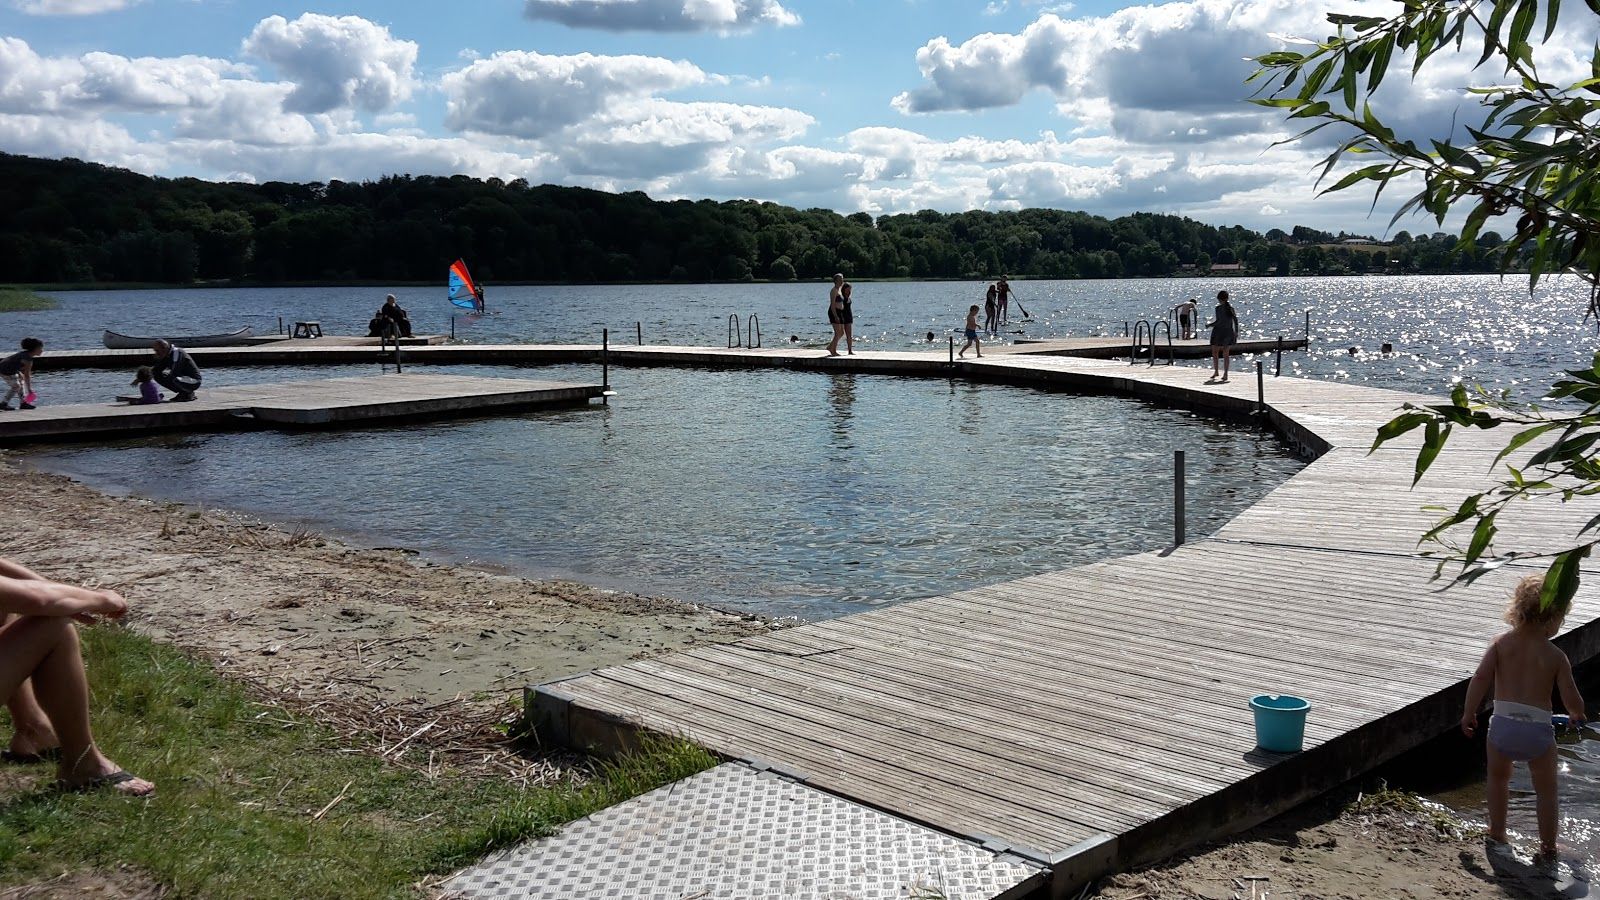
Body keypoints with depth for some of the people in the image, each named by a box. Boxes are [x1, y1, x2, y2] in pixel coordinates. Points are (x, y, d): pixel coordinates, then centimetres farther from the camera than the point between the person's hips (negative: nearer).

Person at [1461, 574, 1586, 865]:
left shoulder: (1501, 643, 2)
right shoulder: (1556, 656, -1)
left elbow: (1481, 677, -7)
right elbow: (1572, 701, -3)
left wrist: (1469, 714, 3)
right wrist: (1577, 716, 21)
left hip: (1503, 724, 2)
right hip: (1538, 729, -1)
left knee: (1498, 778, 26)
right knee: (1546, 790, 18)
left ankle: (1497, 834, 34)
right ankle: (1548, 848, 23)